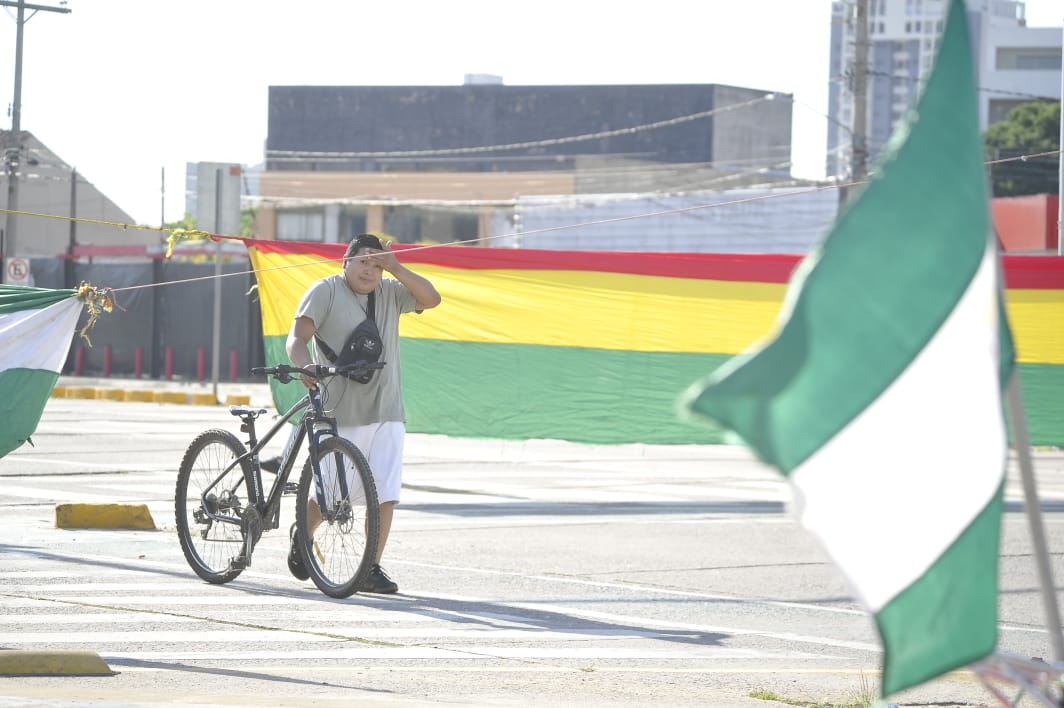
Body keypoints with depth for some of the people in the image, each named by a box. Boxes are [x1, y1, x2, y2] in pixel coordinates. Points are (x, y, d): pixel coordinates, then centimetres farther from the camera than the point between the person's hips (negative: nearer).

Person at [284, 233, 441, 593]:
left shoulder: (390, 293, 12)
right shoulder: (326, 291, -2)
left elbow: (430, 298, -1)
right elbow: (297, 337, -10)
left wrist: (395, 267, -10)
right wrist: (304, 366, -31)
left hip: (387, 412, 4)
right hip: (341, 413, -4)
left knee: (385, 494, -3)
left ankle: (372, 569, 4)